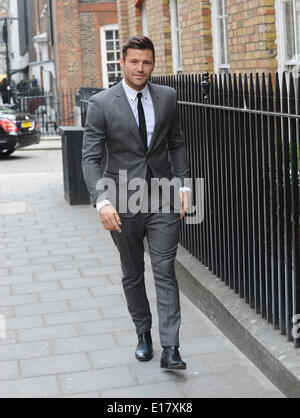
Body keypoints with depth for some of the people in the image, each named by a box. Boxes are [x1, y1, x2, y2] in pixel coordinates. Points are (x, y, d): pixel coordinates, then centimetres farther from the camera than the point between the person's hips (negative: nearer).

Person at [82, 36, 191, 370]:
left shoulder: (167, 97, 4)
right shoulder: (101, 104, -7)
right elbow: (90, 158, -10)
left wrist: (183, 185, 2)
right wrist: (102, 201, -23)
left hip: (163, 199, 1)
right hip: (123, 203, -1)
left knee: (165, 273, -5)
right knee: (132, 275, 13)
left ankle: (170, 349, -4)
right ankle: (143, 335, 31)